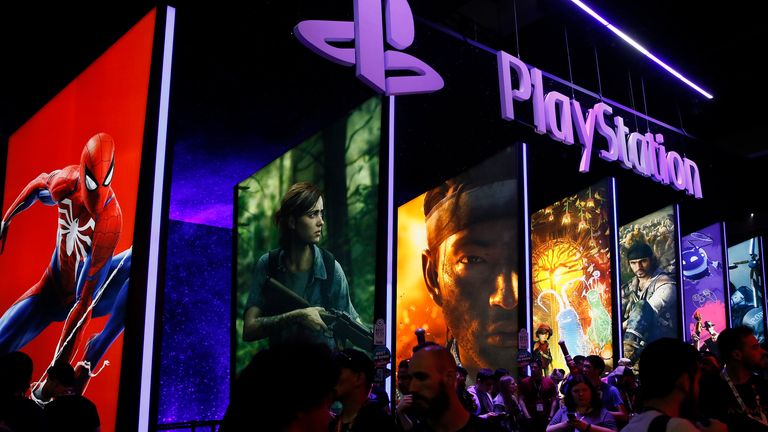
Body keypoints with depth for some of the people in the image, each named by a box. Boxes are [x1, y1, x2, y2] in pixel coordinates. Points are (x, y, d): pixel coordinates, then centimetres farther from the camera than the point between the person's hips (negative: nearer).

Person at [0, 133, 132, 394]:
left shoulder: (109, 222, -35)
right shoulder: (66, 182, -23)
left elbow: (84, 301, -33)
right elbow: (38, 184, 7)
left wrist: (60, 363, -31)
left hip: (92, 289, -4)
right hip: (55, 287, 4)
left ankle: (93, 357, -27)